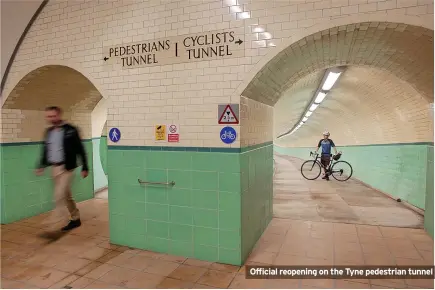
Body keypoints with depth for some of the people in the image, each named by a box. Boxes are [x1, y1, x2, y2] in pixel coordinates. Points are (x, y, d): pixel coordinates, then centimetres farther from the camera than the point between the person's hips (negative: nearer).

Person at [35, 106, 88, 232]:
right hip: (54, 168, 7)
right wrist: (41, 166, 11)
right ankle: (75, 219, 27)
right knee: (66, 195, 15)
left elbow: (80, 150, -9)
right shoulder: (48, 132, 9)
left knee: (59, 195, -12)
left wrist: (84, 167, -9)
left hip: (66, 168, -7)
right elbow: (45, 150, 17)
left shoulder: (70, 130, -10)